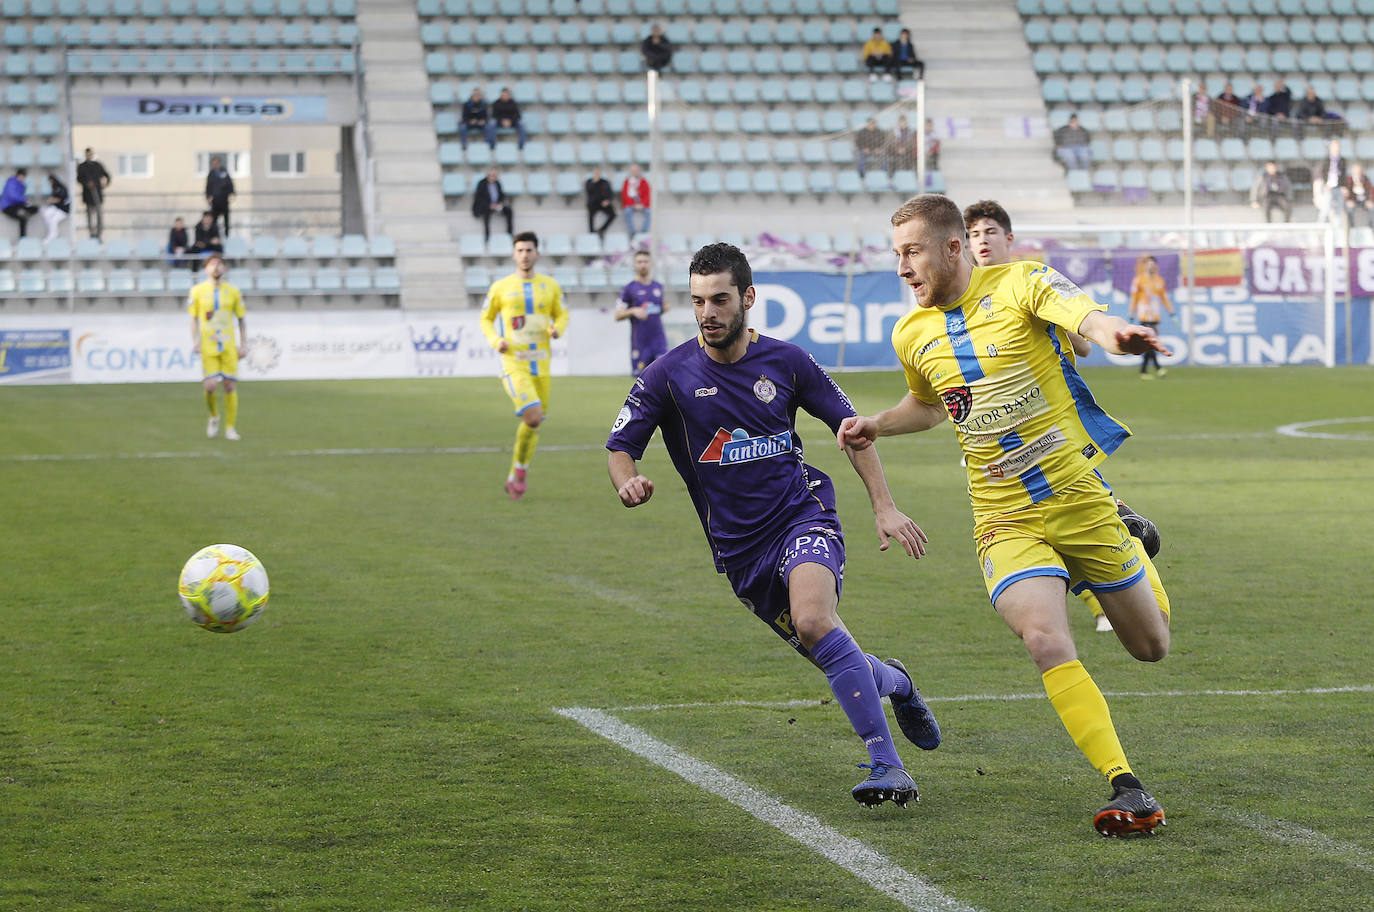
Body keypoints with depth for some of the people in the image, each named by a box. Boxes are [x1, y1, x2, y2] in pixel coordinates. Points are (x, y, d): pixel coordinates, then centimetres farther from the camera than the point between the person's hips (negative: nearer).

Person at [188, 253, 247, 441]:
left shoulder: (233, 292, 7)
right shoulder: (197, 291, 4)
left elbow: (241, 320, 12)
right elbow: (194, 319, 8)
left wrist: (243, 345, 6)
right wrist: (195, 341, -4)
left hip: (229, 346, 1)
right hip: (208, 346, -1)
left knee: (230, 386, -3)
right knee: (210, 385, -11)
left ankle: (230, 428, 4)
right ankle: (214, 417, 17)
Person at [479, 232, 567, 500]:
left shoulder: (550, 286, 7)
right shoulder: (500, 287, 1)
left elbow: (561, 314, 19)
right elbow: (486, 319, 11)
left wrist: (557, 329, -5)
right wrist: (496, 341, -8)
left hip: (541, 364, 4)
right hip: (513, 364, -4)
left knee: (534, 423, 8)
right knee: (533, 417, -22)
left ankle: (515, 477, 26)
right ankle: (521, 466, 0)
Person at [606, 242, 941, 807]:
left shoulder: (785, 361, -2)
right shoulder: (670, 375, -5)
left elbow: (850, 426, 10)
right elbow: (619, 447, 0)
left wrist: (884, 507, 2)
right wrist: (628, 482, -24)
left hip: (803, 516, -2)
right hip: (739, 548, 2)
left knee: (813, 619, -31)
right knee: (829, 654, 4)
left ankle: (887, 766, -28)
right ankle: (893, 682, 41)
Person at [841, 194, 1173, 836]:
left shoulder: (1019, 285, -9)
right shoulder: (912, 335, 6)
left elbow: (1079, 311, -32)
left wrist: (1111, 331, -55)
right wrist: (877, 426, 10)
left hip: (1079, 495, -2)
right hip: (1005, 520, 2)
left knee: (1151, 646, 10)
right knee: (1045, 639, -26)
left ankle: (1131, 533, 46)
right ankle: (1129, 791, -24)